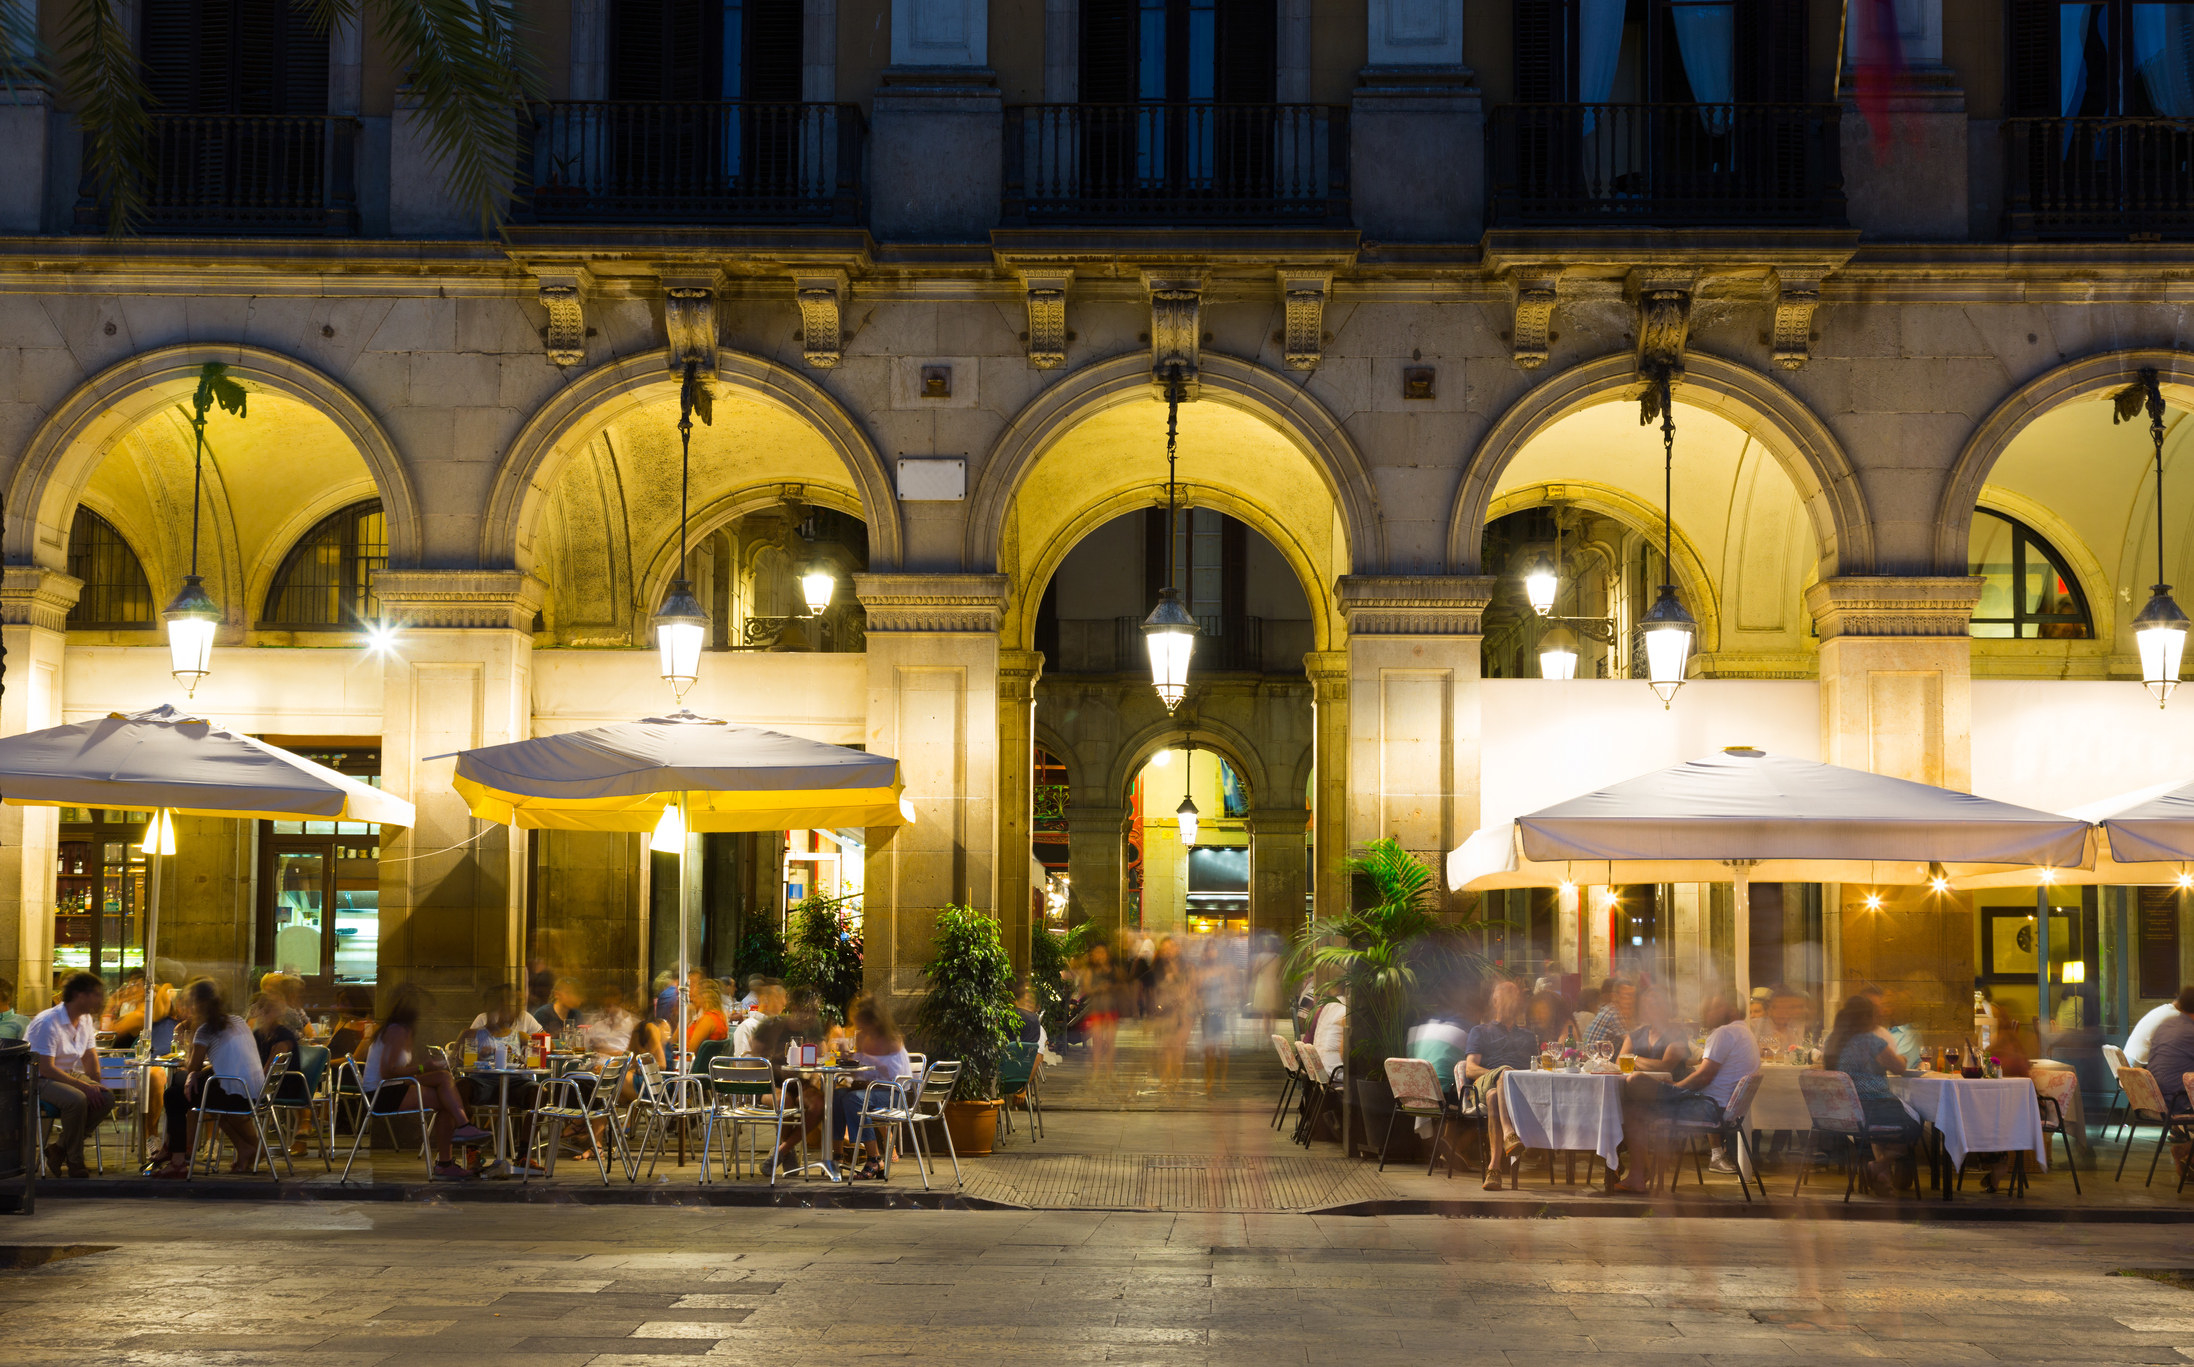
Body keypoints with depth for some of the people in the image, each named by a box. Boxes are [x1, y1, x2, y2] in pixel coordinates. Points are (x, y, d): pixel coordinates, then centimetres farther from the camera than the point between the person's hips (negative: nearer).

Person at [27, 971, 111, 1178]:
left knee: (107, 1098, -17)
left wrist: (96, 1084, -7)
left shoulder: (86, 1020, 6)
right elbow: (46, 1068, -25)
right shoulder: (48, 1022, -21)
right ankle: (74, 1163, -20)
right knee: (76, 1099, -36)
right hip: (39, 1080, -8)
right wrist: (84, 1086, -28)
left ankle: (60, 1148, -5)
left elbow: (90, 1056, 13)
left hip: (69, 1075, 8)